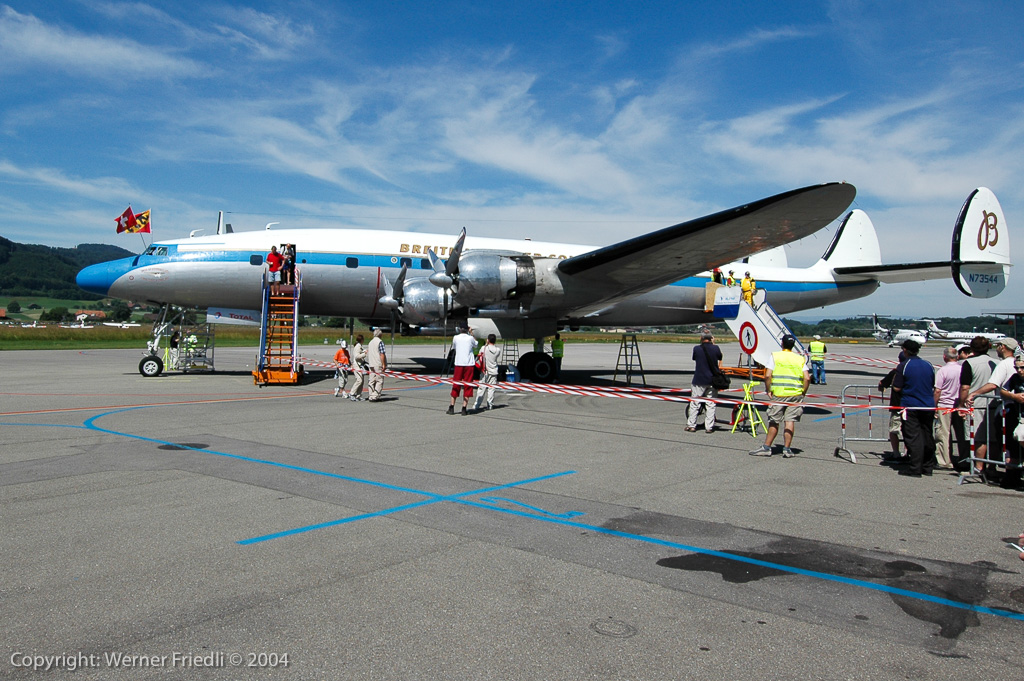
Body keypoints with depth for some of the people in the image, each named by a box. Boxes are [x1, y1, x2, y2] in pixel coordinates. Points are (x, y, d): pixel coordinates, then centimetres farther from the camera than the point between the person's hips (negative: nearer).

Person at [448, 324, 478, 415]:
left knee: (455, 385, 10)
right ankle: (464, 408, -1)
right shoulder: (470, 338, -2)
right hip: (469, 364, -1)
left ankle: (452, 407, 12)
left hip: (458, 364, 1)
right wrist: (471, 333, 22)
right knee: (467, 386, 3)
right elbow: (475, 345, 18)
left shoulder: (456, 338, 0)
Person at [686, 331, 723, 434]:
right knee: (710, 404, 7)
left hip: (699, 380, -1)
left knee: (694, 403, 8)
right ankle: (709, 427, 7)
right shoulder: (716, 348, -5)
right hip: (712, 380, 1)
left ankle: (691, 425, 11)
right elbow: (720, 358, 14)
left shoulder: (696, 348, -7)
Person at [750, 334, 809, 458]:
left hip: (778, 393, -2)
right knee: (790, 420, 4)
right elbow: (807, 378, -2)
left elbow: (767, 376, -8)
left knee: (774, 421, 5)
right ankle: (787, 449, 4)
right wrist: (803, 393, 8)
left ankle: (766, 447, 10)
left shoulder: (775, 356, 1)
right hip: (795, 393, 2)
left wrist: (768, 390, 2)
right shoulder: (800, 359, 8)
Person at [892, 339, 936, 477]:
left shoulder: (903, 366, -10)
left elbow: (897, 388, -11)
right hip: (928, 407, 5)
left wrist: (894, 381, 8)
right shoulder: (929, 365, 7)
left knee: (913, 438, -3)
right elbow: (934, 387, 14)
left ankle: (915, 469, -4)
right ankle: (928, 467, 20)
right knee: (927, 437, 13)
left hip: (910, 407, -5)